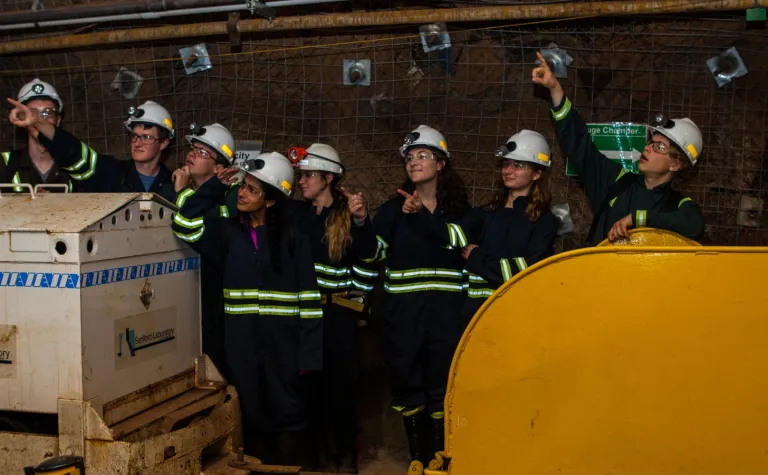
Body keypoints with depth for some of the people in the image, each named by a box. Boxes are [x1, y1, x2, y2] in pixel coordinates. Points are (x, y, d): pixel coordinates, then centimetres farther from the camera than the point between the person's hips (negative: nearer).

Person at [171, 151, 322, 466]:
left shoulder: (293, 237, -3)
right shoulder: (228, 232, 8)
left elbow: (308, 298, -5)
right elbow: (184, 223, -4)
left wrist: (308, 354, -10)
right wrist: (216, 186, -3)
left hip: (283, 345, -3)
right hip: (242, 345, 3)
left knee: (288, 416, 3)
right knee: (251, 415, 10)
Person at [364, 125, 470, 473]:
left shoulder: (459, 209, 5)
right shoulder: (393, 208, 3)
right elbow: (371, 252, -2)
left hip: (445, 309, 0)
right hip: (403, 310, 0)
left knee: (442, 383, 3)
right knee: (407, 382, 5)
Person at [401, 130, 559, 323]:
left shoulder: (545, 221, 0)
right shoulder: (487, 214, 11)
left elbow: (527, 269, -12)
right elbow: (458, 232, -8)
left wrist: (477, 258, -6)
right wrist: (421, 212, -24)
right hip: (478, 310, 4)